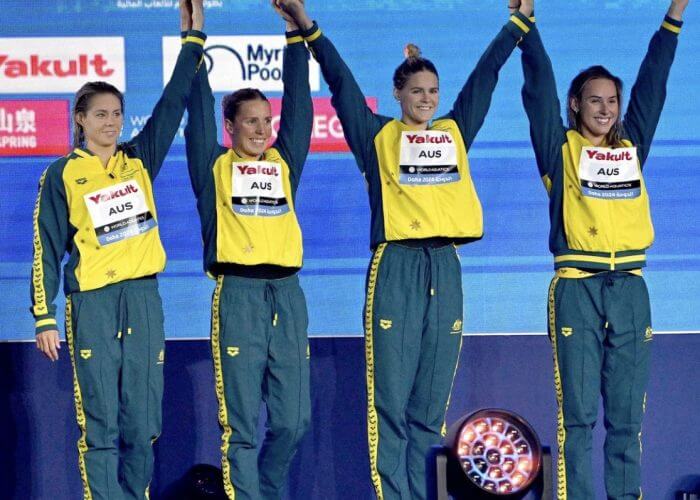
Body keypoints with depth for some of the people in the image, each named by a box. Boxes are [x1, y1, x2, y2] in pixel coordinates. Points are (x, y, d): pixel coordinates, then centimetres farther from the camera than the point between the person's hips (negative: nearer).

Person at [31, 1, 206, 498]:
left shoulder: (139, 160, 11)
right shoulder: (62, 175, 2)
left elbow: (172, 104, 9)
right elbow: (47, 251, 1)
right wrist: (44, 317, -4)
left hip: (143, 298, 4)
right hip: (92, 303, -4)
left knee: (143, 424, 4)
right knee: (100, 424, -4)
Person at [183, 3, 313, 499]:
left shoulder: (284, 162, 15)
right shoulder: (214, 166, 7)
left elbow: (299, 103, 12)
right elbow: (200, 109, 2)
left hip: (287, 294, 4)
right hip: (237, 295, -4)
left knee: (293, 420, 5)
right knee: (241, 423, -4)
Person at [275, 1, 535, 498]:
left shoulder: (455, 133, 16)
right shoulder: (378, 135, 7)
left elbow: (486, 74, 20)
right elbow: (341, 82, 1)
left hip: (445, 269, 4)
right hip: (396, 267, -3)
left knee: (431, 402, 6)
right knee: (390, 397, -6)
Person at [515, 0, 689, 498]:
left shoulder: (632, 146, 15)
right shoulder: (561, 147, 6)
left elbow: (653, 82, 15)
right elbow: (540, 85, -1)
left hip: (630, 289, 4)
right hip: (577, 288, -4)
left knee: (627, 414, 4)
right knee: (579, 414, -4)